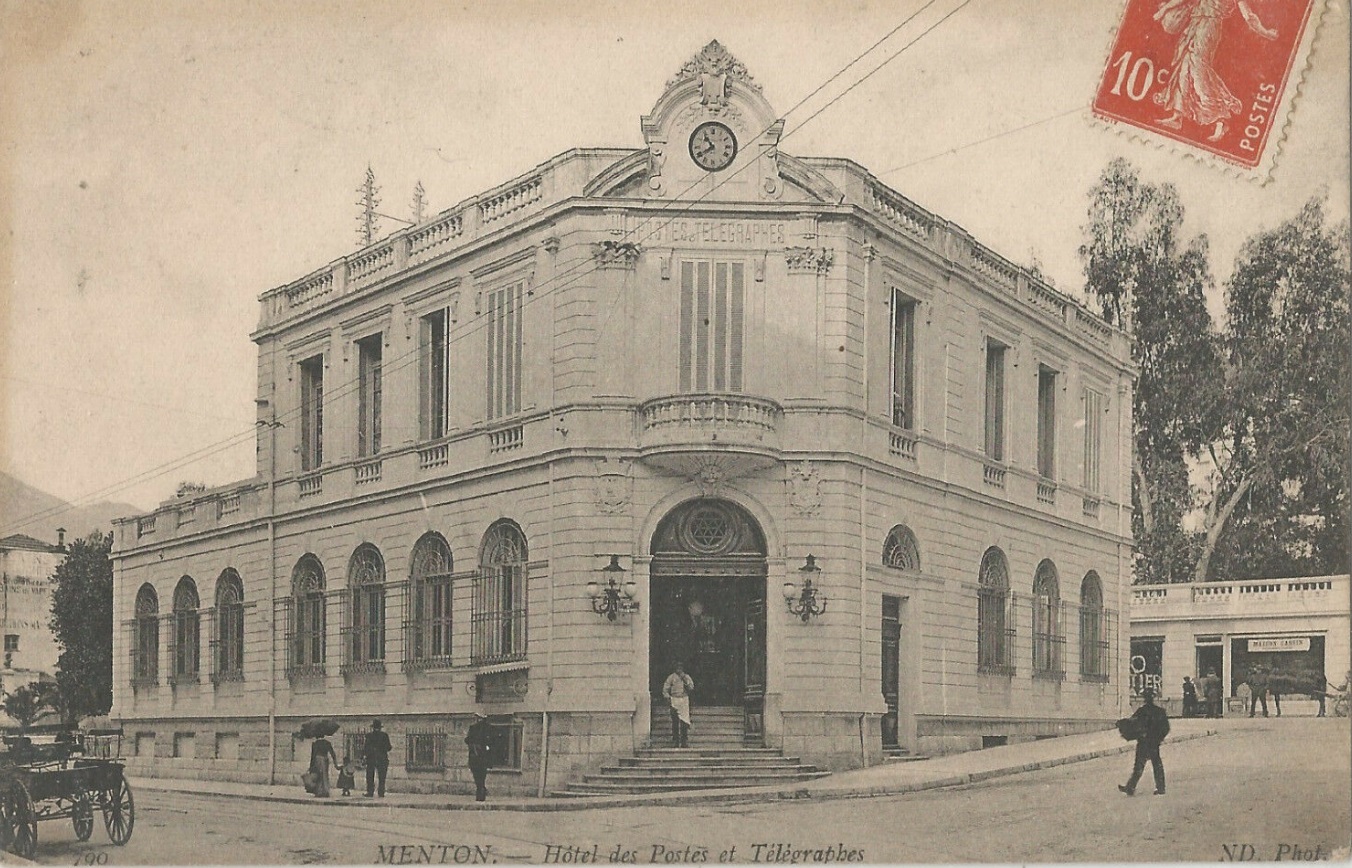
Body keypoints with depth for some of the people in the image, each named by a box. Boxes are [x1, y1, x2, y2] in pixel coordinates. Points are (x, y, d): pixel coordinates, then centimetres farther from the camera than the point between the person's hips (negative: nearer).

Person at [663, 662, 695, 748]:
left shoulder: (687, 677, 12)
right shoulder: (671, 677, 7)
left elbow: (691, 688, 3)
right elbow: (665, 688, 7)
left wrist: (685, 680, -7)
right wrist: (667, 697, -5)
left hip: (684, 700, 1)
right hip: (674, 700, -1)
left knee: (685, 721, -5)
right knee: (675, 722, -3)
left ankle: (685, 742, -2)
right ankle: (675, 742, 0)